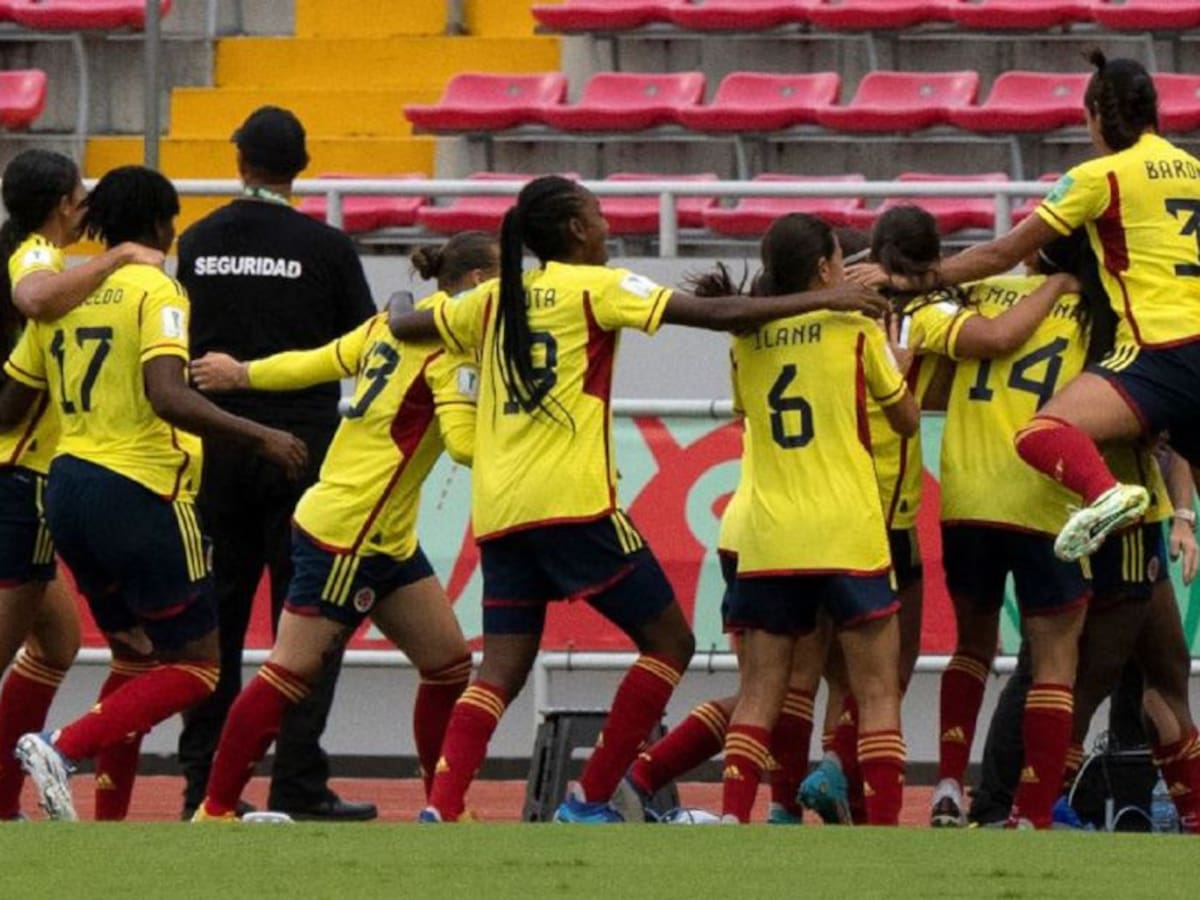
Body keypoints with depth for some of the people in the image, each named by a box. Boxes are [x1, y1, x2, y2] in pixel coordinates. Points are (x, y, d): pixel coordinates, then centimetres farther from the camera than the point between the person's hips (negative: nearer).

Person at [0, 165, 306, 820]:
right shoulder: (154, 289, -9)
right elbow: (166, 396, -24)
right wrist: (259, 436, -26)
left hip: (66, 489, 7)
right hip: (138, 491, -7)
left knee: (137, 658, 19)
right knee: (195, 666, 0)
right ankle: (63, 749, -17)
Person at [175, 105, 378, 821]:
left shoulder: (198, 245, 3)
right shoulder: (326, 248, -8)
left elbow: (187, 341, 10)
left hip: (218, 442, 4)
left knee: (213, 620, 9)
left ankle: (204, 781, 8)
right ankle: (298, 783, -6)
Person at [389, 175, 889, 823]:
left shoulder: (496, 297, 14)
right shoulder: (596, 286, -2)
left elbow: (404, 326, 25)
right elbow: (716, 314, -8)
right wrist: (822, 300, -4)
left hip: (499, 514, 6)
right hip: (572, 502, -6)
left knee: (502, 671, 6)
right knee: (669, 643, 6)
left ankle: (441, 809, -13)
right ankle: (591, 799, 1)